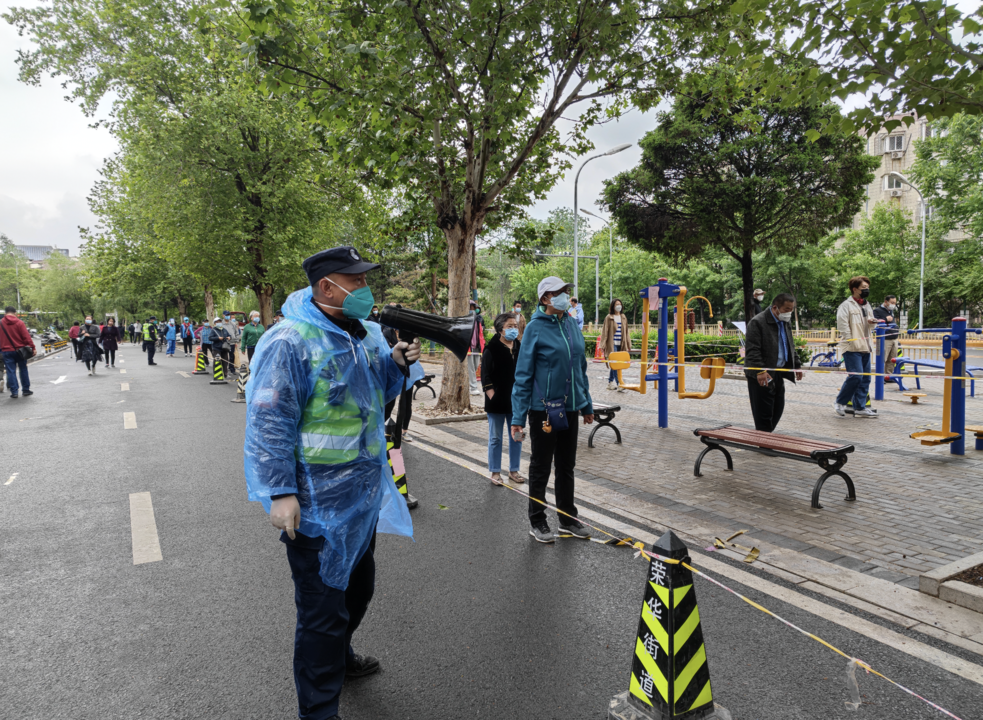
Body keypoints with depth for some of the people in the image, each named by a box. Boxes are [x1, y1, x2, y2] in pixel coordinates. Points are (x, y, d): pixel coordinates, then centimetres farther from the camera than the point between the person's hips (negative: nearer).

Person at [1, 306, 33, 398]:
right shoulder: (19, 323, -7)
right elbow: (26, 337, -10)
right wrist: (32, 347, -6)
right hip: (20, 350, -1)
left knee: (11, 371, 4)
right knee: (23, 370, 10)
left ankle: (14, 392, 2)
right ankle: (26, 390, 16)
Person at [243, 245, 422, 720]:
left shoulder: (364, 333, 6)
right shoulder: (290, 343, -20)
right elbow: (269, 422, -21)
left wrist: (396, 364, -2)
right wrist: (280, 492, -23)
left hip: (364, 495, 9)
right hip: (318, 505, -9)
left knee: (357, 587, 27)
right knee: (323, 607, 4)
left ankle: (338, 657, 54)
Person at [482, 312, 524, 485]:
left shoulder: (520, 348, 7)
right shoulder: (491, 349, -7)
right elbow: (485, 377, -8)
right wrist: (493, 397, -14)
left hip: (516, 401, 5)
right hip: (497, 403, -4)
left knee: (516, 437, 11)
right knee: (495, 438, 5)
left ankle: (514, 470, 23)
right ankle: (495, 472, 16)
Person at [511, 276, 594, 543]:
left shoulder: (572, 323, 6)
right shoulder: (535, 328, -12)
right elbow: (523, 374, -12)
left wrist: (587, 404, 16)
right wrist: (518, 417, -14)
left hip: (570, 408, 6)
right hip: (543, 409, -6)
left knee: (566, 466, 17)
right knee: (541, 468, 8)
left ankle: (568, 519, 31)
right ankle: (537, 522, 23)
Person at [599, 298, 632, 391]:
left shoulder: (623, 317, 14)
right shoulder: (609, 317, -2)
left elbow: (626, 332, 18)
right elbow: (605, 331, -4)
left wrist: (628, 345, 15)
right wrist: (603, 345, -10)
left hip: (620, 344, 5)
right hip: (612, 344, -5)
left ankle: (610, 383, 21)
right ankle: (618, 384, -12)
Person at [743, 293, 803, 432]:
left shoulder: (785, 322, 14)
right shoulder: (757, 322, -14)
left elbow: (791, 346, 25)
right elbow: (752, 350, -20)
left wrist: (797, 365, 19)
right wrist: (760, 371, -27)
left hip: (778, 373, 9)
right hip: (762, 376, -9)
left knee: (778, 409, 14)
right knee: (764, 413, -4)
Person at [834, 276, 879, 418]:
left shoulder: (867, 305, 19)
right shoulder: (846, 305, -7)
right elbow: (842, 325, -13)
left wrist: (872, 321, 6)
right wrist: (851, 341, -16)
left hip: (865, 348, 8)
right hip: (852, 348, -8)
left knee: (865, 378, 7)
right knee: (855, 376, -14)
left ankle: (860, 408, 12)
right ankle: (839, 402, 2)